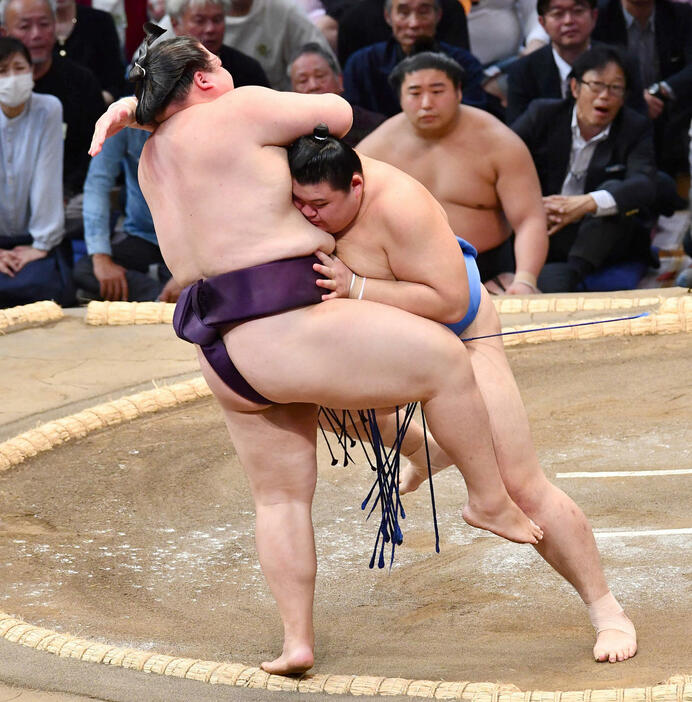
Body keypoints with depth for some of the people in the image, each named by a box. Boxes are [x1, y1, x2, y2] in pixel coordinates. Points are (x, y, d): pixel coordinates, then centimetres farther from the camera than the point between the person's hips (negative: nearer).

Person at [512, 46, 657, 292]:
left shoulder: (636, 129, 0)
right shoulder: (543, 115, 3)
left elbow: (644, 186, -19)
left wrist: (587, 203, -38)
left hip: (602, 240, 0)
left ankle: (573, 271, -38)